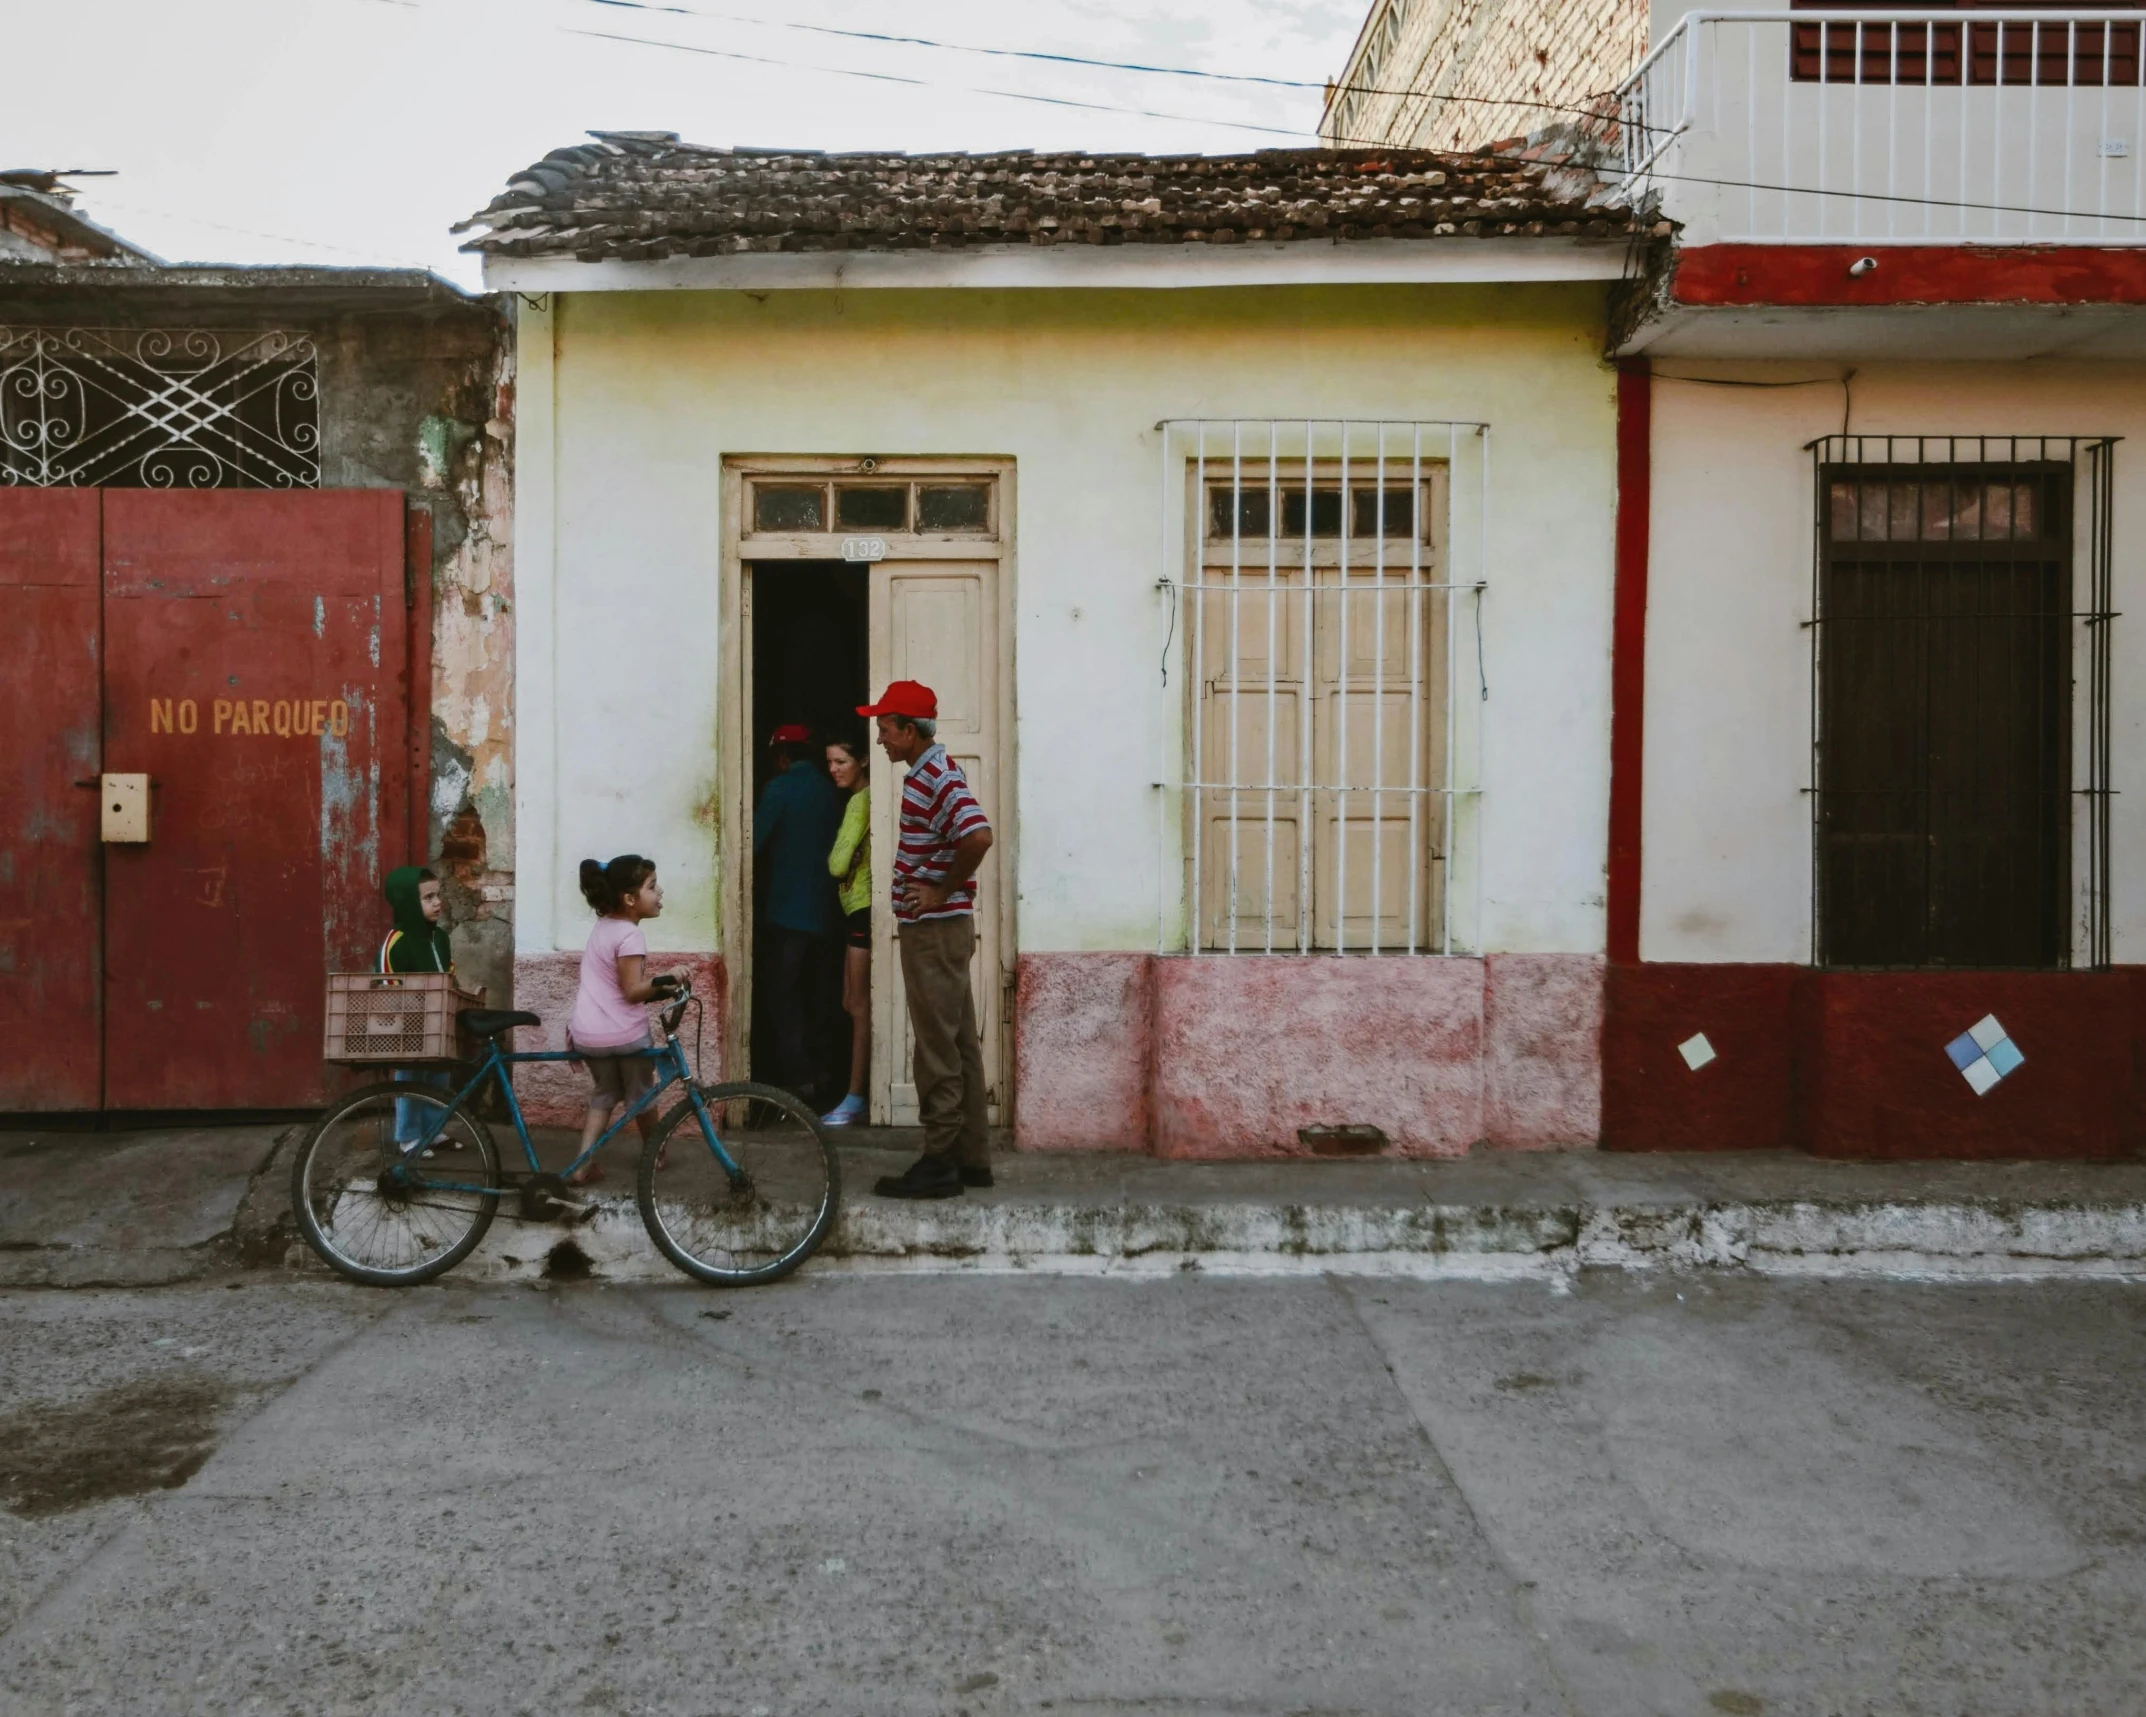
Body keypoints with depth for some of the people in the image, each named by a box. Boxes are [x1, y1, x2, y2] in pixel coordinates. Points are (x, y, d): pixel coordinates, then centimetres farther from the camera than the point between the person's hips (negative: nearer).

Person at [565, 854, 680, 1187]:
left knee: (604, 1094, 24)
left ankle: (582, 1166, 14)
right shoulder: (630, 936, -17)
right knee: (640, 1094, 16)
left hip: (587, 1033, 7)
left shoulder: (603, 926, 9)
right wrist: (664, 982, -33)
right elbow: (633, 991, -20)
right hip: (624, 1034, -7)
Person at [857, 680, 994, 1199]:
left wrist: (944, 890, -20)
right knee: (959, 1044, 13)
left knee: (938, 1048, -5)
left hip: (934, 930, -10)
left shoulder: (935, 778, -17)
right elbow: (962, 836, 25)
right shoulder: (932, 772, 15)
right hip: (939, 928, 10)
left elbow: (978, 835, -32)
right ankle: (971, 1157, 20)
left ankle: (939, 1164, 1)